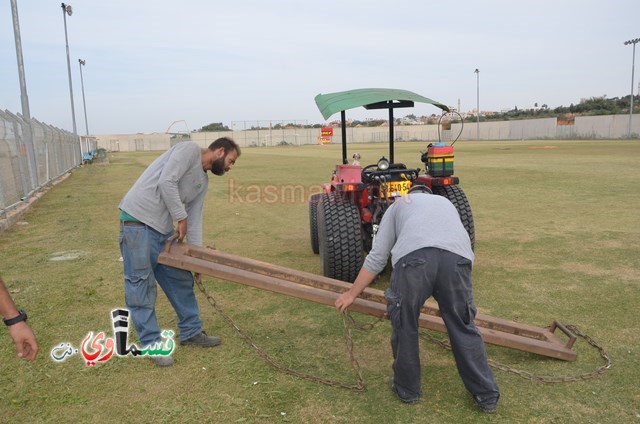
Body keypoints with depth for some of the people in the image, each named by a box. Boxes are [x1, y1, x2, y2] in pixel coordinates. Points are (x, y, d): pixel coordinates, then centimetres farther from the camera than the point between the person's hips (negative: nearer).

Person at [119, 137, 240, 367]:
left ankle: (191, 332, 28)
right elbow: (166, 182, -21)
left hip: (163, 228, 10)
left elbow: (195, 218, 15)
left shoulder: (203, 182, 17)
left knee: (180, 280, 14)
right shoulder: (189, 149, -9)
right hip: (138, 221, -10)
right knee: (141, 285, 0)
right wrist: (181, 218, -11)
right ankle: (152, 344, 11)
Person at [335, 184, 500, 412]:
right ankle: (487, 395, 31)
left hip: (413, 257, -2)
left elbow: (376, 257, 26)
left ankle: (407, 389, 33)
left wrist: (352, 293, 35)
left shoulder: (399, 204, 33)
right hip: (457, 257, 3)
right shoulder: (446, 203, 42)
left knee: (405, 325, 18)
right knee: (463, 327, 20)